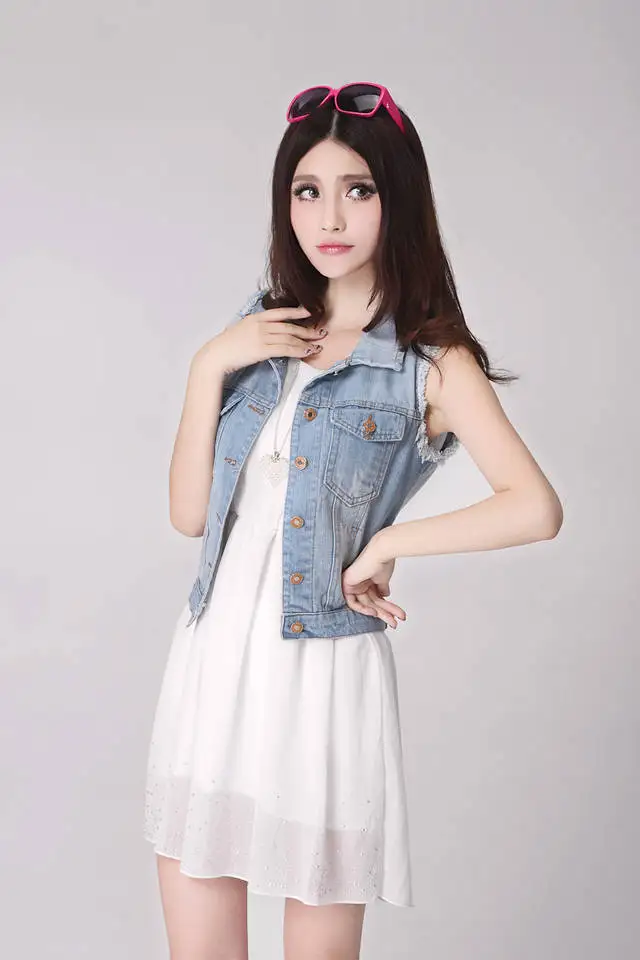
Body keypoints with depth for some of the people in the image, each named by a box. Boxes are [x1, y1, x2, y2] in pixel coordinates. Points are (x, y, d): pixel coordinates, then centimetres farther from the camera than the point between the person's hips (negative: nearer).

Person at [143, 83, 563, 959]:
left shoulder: (429, 361, -5)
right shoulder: (259, 330, 10)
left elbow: (536, 508, -19)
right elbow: (189, 512, 4)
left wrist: (386, 543, -13)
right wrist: (209, 366, -4)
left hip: (321, 668, -4)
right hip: (213, 658, 5)